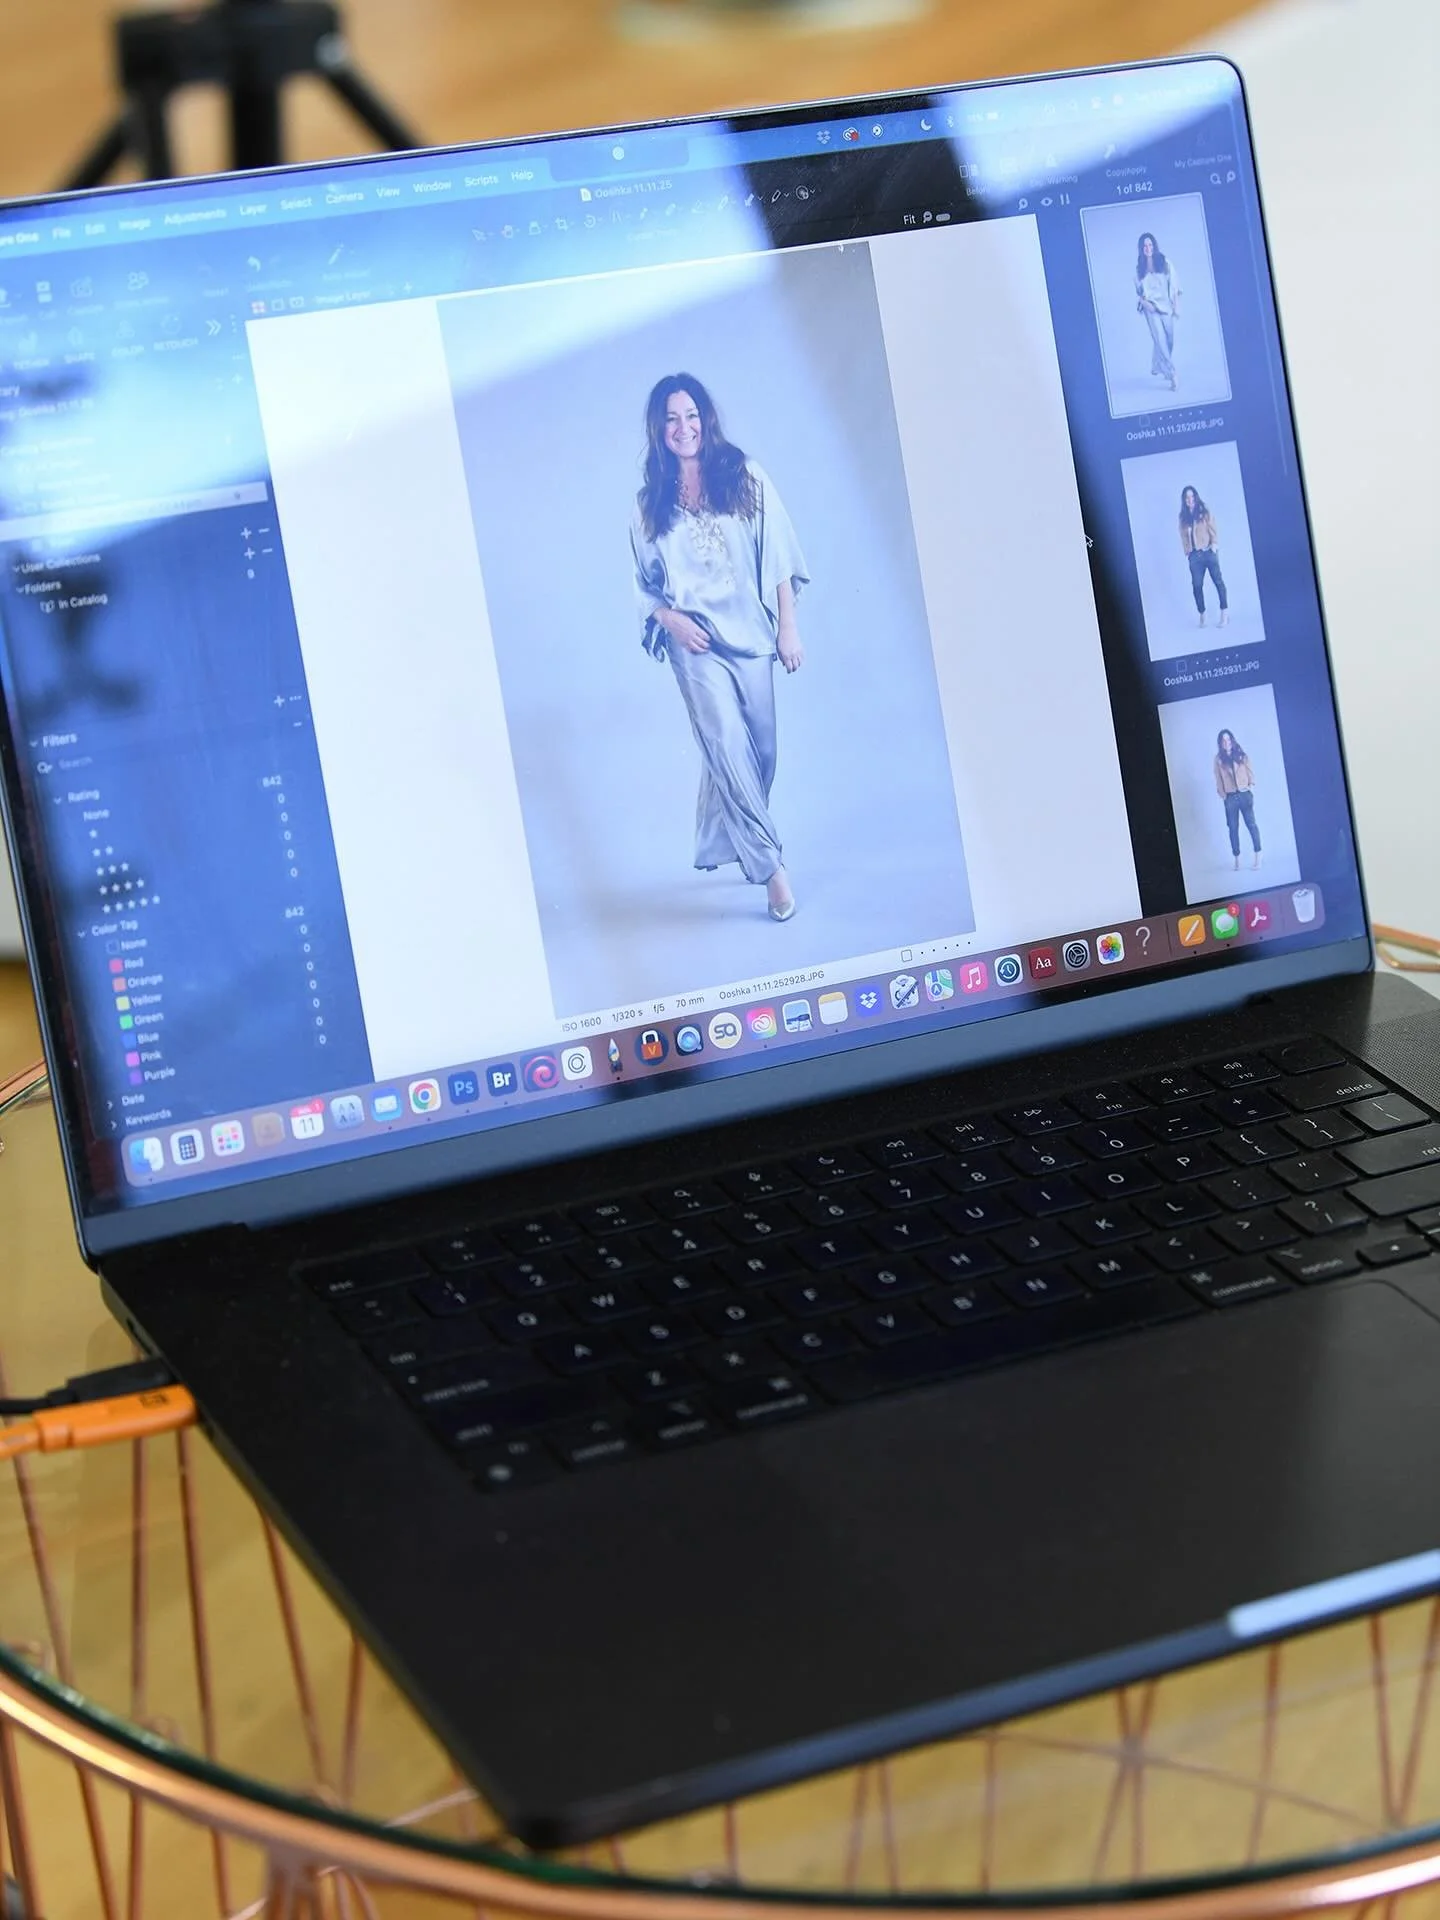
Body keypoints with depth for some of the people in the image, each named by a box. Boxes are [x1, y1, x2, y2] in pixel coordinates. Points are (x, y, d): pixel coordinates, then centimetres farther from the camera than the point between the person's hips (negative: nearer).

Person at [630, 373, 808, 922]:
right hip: (696, 643, -1)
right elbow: (645, 584, 11)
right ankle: (771, 866, -11)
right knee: (729, 747, -13)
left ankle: (725, 846, 25)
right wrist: (671, 619, -8)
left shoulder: (745, 478, 2)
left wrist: (788, 628, -2)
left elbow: (779, 557, 2)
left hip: (749, 632, 1)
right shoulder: (650, 503, 5)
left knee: (758, 752, 5)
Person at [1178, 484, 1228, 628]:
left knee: (1218, 581, -4)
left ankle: (1225, 614, -4)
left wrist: (1214, 545, -10)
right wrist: (1187, 552, 2)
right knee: (1197, 585, -3)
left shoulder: (1205, 512, 3)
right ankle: (1202, 616, 2)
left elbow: (1213, 529, -1)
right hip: (1194, 555, 2)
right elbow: (1183, 536, 9)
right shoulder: (1183, 517, 9)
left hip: (1208, 552, -2)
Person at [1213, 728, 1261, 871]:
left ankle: (1257, 855, -4)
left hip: (1244, 794, -1)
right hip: (1230, 796, 1)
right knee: (1233, 828, 0)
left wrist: (1251, 787, -4)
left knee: (1251, 824, -7)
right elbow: (1218, 778, 5)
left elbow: (1250, 771, 5)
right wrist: (1222, 793, -1)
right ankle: (1237, 859, 3)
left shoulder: (1241, 755, 7)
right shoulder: (1219, 759, 6)